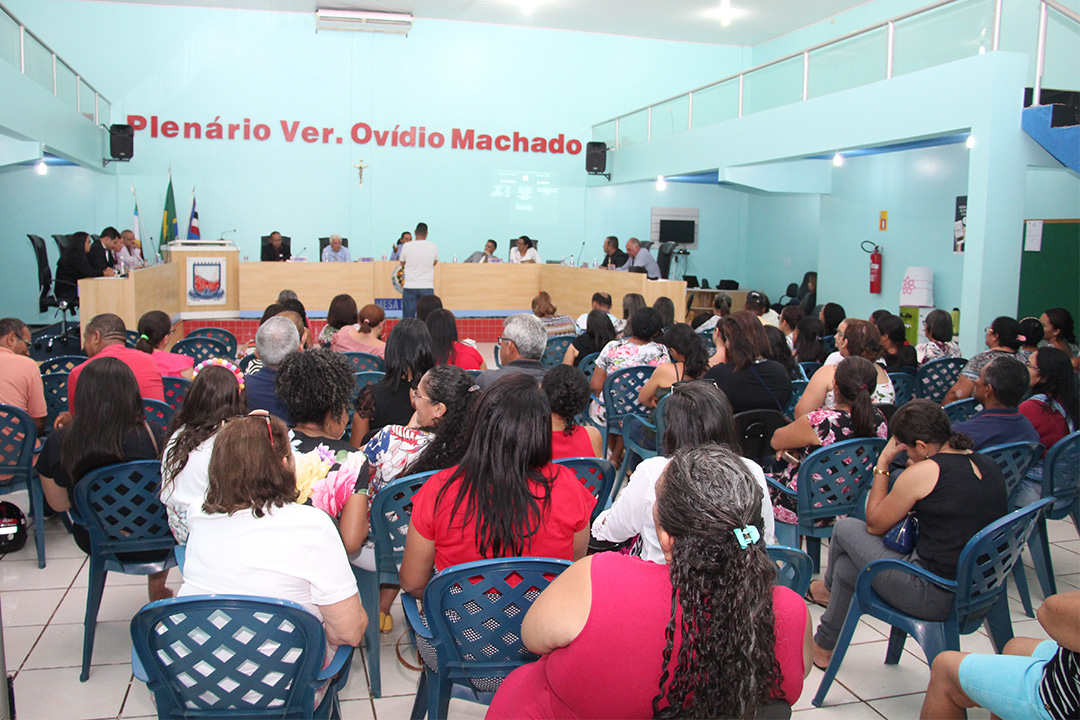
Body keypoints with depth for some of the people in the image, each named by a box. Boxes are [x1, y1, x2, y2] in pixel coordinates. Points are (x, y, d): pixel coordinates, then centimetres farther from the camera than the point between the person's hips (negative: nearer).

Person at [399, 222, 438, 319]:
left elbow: (402, 264, 12)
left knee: (408, 318, 3)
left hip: (410, 287, 0)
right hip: (427, 287, 0)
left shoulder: (406, 246, -3)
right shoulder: (433, 247, 0)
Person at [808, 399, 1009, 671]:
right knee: (847, 566, 23)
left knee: (845, 528, 12)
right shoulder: (989, 465, 5)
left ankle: (828, 588, 42)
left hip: (933, 599, -9)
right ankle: (823, 645, 44)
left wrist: (882, 464, 1)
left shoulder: (924, 471, -18)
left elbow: (874, 525, -3)